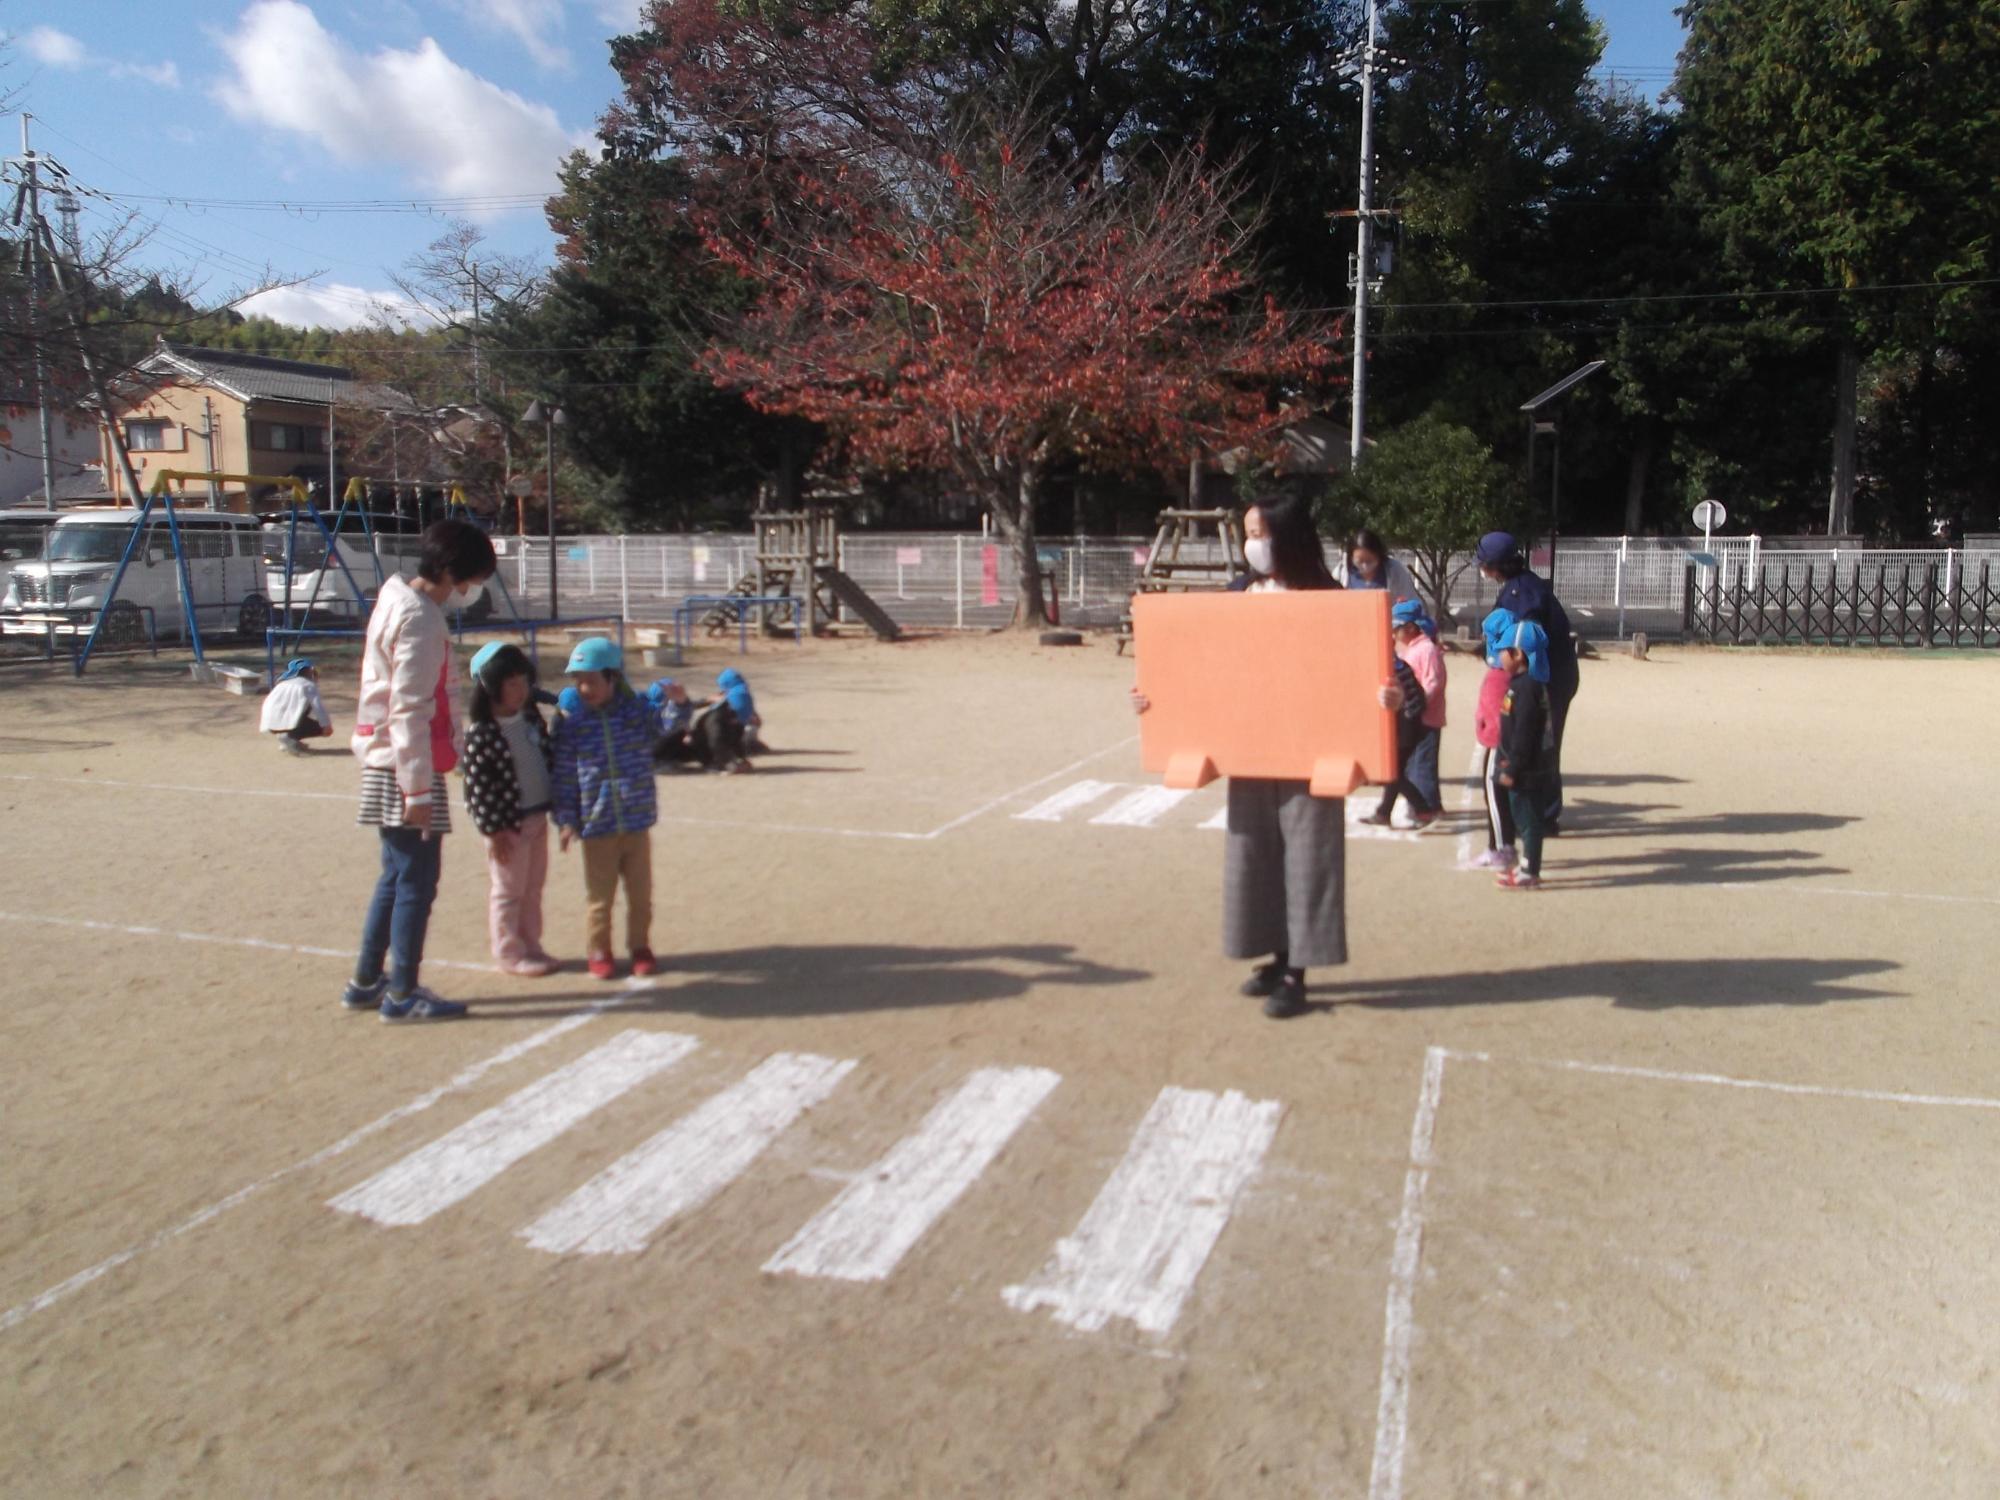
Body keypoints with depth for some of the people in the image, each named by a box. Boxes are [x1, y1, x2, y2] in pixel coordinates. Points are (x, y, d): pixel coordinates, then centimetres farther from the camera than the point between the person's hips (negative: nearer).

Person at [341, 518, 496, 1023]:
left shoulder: (398, 602, 13)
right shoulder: (419, 621, -17)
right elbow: (408, 713, -21)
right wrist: (418, 789, -20)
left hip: (385, 767, 10)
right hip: (406, 769, -10)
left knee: (397, 876, 17)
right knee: (417, 881, -2)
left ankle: (366, 982, 26)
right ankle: (402, 994, 7)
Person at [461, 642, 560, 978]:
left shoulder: (530, 716, 4)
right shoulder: (481, 734, -18)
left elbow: (547, 757, 14)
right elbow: (477, 785, -18)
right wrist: (494, 830, -16)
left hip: (537, 817, 7)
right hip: (507, 823, -7)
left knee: (533, 887, 16)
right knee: (508, 890, 5)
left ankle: (531, 946, 28)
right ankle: (509, 953, 16)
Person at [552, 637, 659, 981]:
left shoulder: (638, 711, -2)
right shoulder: (571, 724, -5)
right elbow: (564, 776, -3)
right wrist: (566, 819, -6)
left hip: (637, 823, 1)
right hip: (596, 827, -1)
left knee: (640, 892, 12)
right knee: (599, 896, 10)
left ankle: (640, 946, 27)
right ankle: (598, 951, 25)